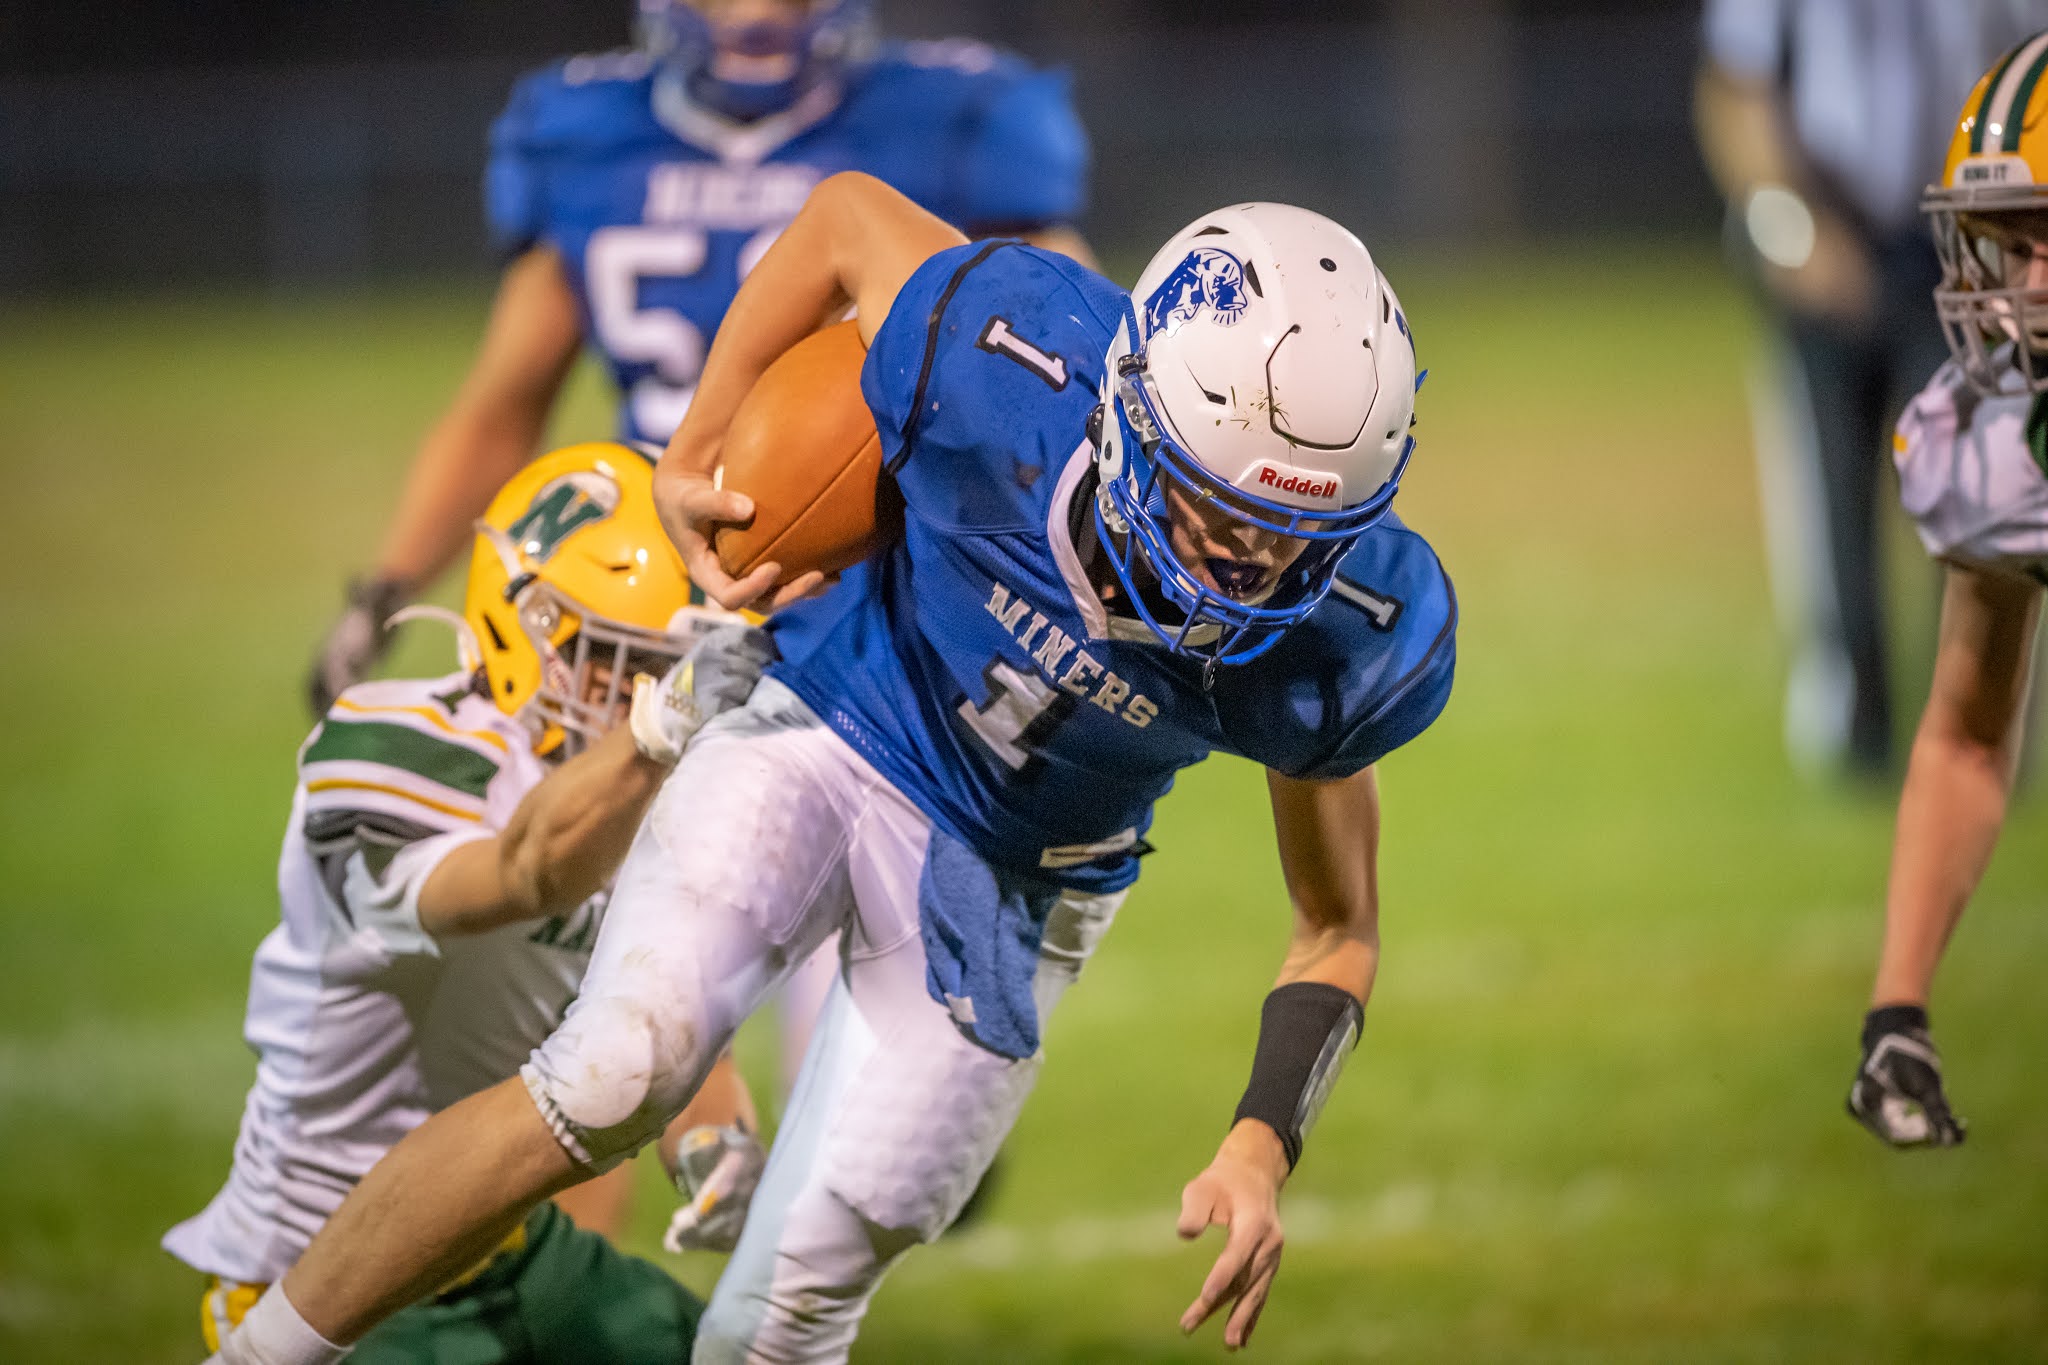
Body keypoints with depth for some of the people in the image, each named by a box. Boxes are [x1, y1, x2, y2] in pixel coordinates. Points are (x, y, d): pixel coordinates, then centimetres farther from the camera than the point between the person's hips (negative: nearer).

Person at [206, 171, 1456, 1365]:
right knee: (613, 1081, -24)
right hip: (827, 733, -1)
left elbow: (1340, 929, -7)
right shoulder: (1007, 366, -32)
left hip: (1008, 895, 2)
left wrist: (1266, 1146, -21)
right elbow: (851, 213, -8)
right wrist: (694, 459, -6)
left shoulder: (1352, 630, -25)